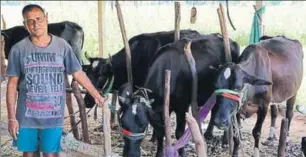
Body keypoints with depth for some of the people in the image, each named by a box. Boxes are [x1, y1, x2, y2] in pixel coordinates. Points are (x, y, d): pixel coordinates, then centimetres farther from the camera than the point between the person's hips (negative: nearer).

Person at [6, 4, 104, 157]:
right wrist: (12, 118, -5)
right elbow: (12, 84, -2)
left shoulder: (62, 45, -3)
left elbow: (78, 73, 5)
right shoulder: (18, 49, -5)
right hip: (26, 117, 1)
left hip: (54, 116, 0)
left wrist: (97, 95, 6)